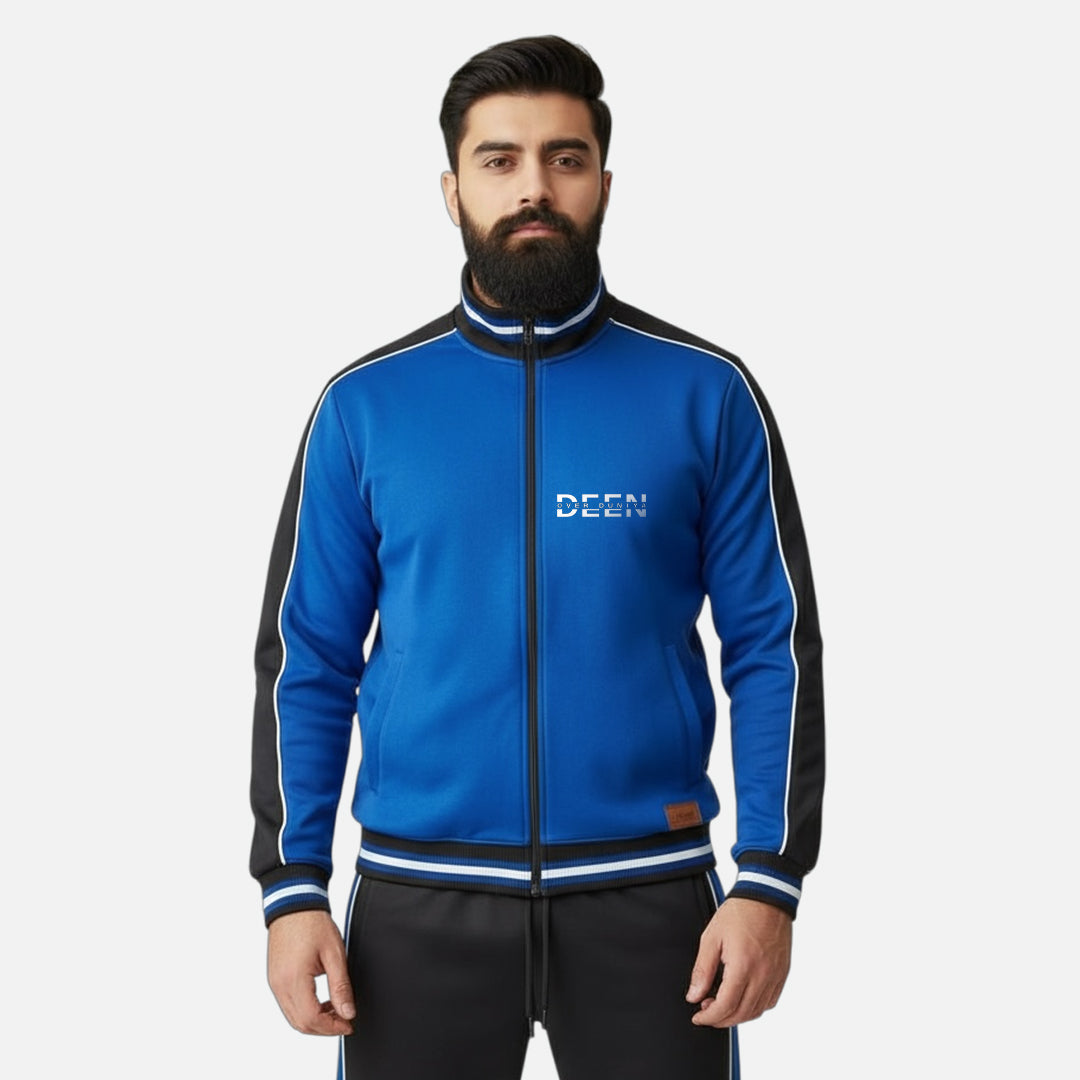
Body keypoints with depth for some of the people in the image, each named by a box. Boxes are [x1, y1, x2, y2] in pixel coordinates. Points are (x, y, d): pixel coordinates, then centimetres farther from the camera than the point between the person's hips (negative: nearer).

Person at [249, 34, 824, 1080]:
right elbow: (307, 661, 4)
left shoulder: (707, 394, -1)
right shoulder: (366, 403, 2)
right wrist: (291, 885, -2)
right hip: (419, 896, 1)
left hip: (646, 892, 0)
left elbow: (775, 647, 0)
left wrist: (769, 880, -7)